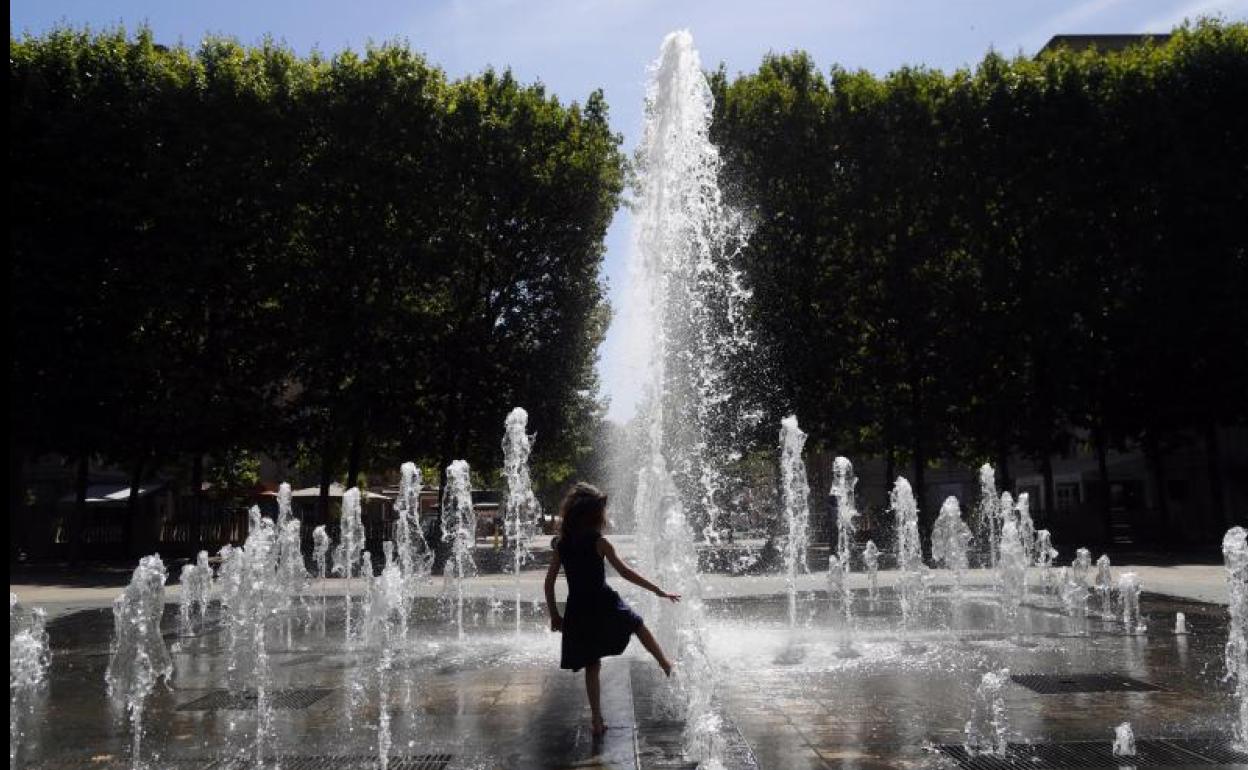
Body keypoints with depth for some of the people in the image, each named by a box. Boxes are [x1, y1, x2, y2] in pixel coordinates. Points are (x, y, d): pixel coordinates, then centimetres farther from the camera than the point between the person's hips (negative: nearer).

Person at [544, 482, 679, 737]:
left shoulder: (561, 544, 5)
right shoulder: (599, 543, -9)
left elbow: (549, 582, 6)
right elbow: (625, 573, -12)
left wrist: (554, 615, 14)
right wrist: (658, 591, -6)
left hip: (578, 611, 4)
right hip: (603, 604, -4)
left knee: (592, 665, 14)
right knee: (639, 626, 24)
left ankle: (597, 720, 17)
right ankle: (666, 664, 30)